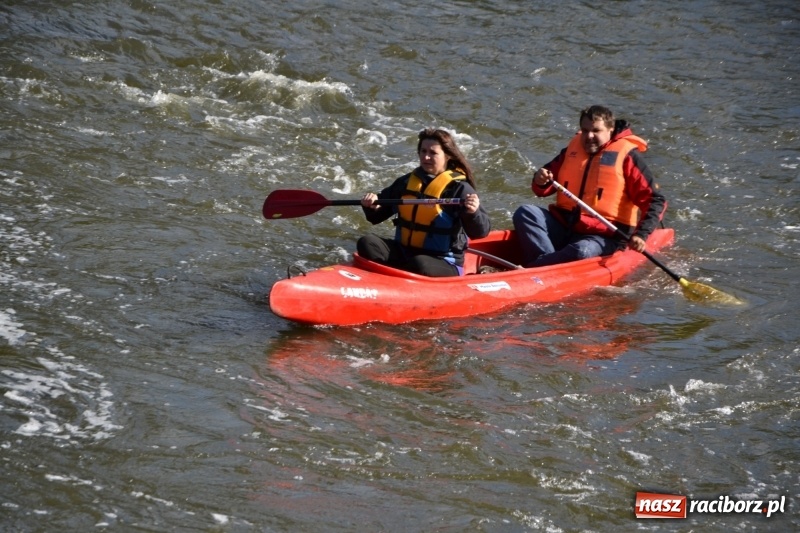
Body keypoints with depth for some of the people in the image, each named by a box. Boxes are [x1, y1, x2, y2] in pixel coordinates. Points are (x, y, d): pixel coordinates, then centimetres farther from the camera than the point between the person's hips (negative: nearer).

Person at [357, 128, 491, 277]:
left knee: (419, 264, -37)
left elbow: (481, 232, -17)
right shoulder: (406, 182, 10)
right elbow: (377, 216, 18)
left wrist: (473, 213, -39)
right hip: (403, 253, 6)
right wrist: (372, 206, -5)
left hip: (444, 264, -6)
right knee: (367, 243, -16)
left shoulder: (459, 188, -8)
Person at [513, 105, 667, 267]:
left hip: (603, 237, -6)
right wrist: (540, 182, -8)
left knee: (582, 251, -37)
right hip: (564, 226, 6)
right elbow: (543, 191, 17)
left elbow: (655, 200, -8)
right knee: (525, 213, -15)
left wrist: (641, 235, -22)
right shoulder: (573, 149, 11)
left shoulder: (626, 156, -4)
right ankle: (549, 264, -30)